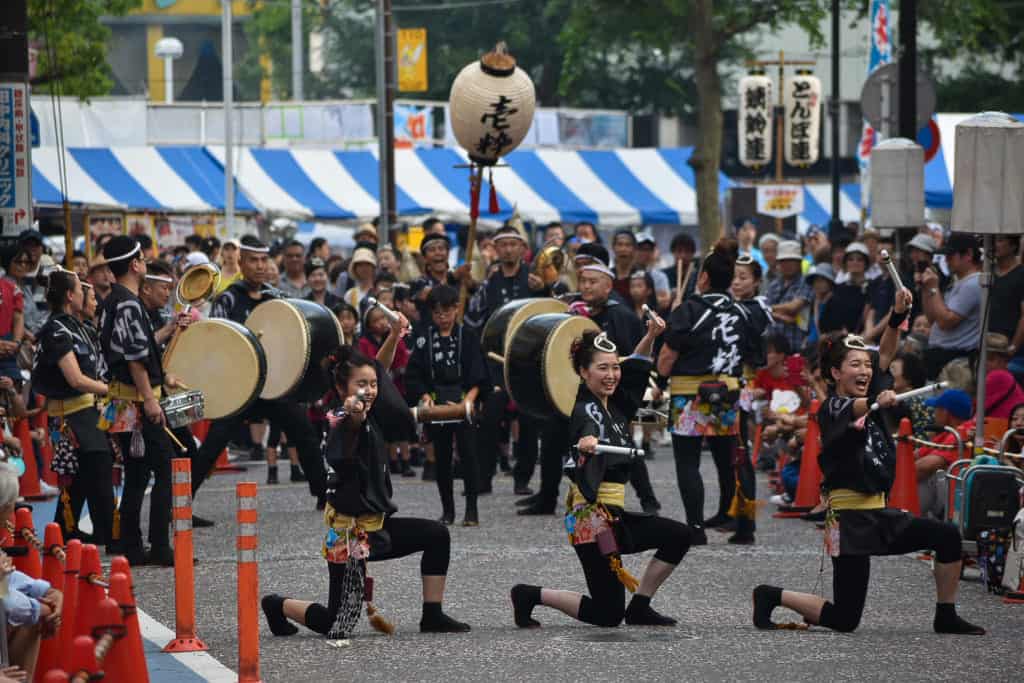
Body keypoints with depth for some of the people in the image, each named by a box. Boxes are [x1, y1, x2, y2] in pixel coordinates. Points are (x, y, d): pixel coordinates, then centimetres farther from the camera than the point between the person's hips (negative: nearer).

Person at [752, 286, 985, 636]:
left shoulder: (868, 397, 9)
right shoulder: (831, 408, -12)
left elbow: (885, 353, 3)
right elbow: (852, 410, -35)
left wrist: (898, 315, -14)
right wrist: (877, 402, -57)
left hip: (878, 513, 8)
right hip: (850, 518, -8)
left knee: (948, 537, -5)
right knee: (844, 619, -6)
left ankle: (946, 617, 5)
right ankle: (772, 596, 14)